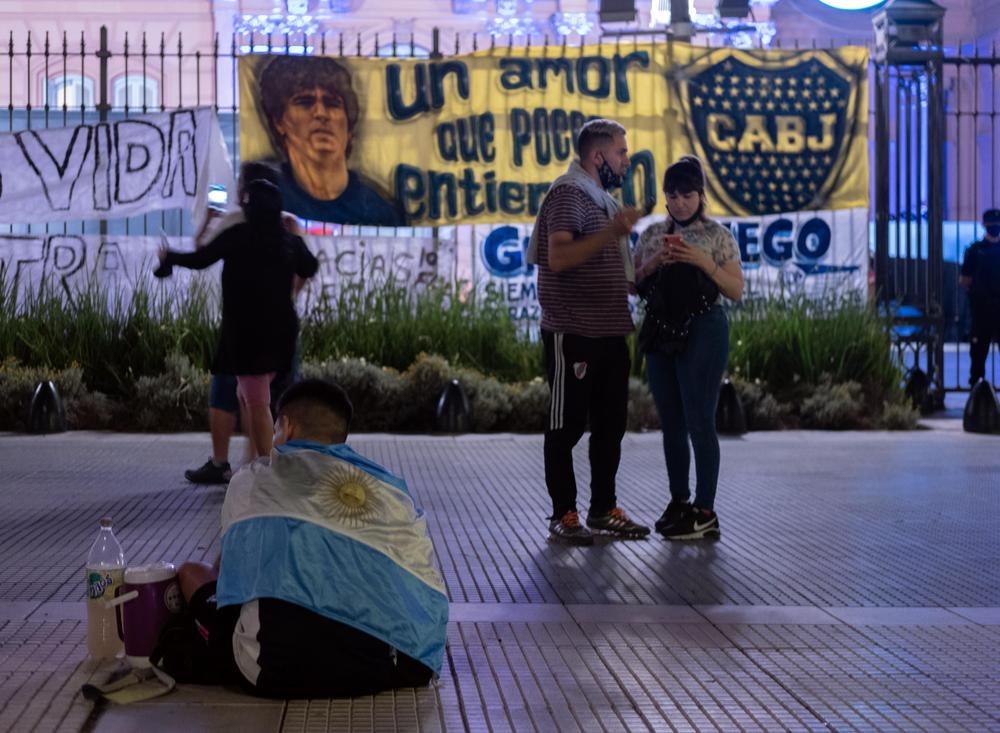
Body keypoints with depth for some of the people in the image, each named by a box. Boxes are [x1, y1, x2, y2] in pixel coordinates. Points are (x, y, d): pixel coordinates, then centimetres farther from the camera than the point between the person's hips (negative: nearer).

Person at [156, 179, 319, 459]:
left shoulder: (238, 236, -10)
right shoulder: (290, 241, 5)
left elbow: (199, 260, -3)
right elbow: (310, 269, 23)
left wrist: (169, 257, 14)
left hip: (247, 330, -6)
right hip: (281, 329, 6)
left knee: (257, 403, -4)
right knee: (248, 396, 19)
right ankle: (254, 463, 21)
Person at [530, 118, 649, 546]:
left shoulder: (604, 200, 19)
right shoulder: (568, 194, -9)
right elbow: (559, 257, -24)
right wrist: (611, 232, -33)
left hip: (610, 332, 9)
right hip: (572, 333, -9)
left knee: (610, 423, 12)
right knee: (567, 425, 0)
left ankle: (603, 510, 21)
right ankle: (563, 515, 7)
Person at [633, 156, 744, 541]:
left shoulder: (718, 235, -2)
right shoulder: (652, 234, 10)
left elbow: (736, 290, -4)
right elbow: (633, 285, 12)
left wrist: (703, 262, -17)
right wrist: (652, 263, -7)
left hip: (702, 332, -5)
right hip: (661, 331, 5)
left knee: (699, 421, -6)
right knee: (671, 422, 9)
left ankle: (705, 512, -1)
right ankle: (679, 502, 20)